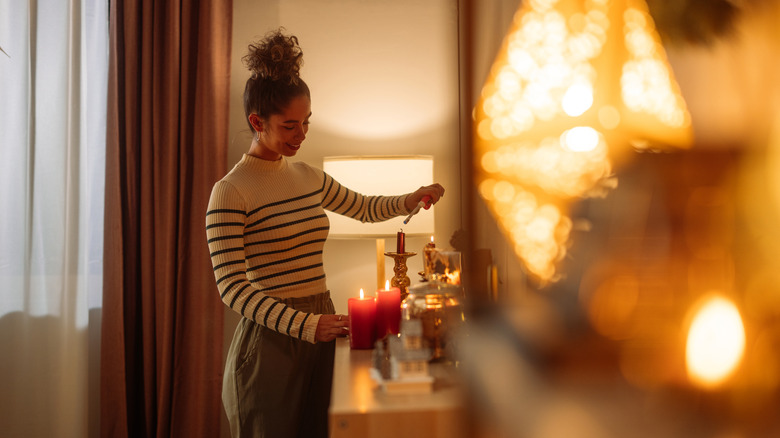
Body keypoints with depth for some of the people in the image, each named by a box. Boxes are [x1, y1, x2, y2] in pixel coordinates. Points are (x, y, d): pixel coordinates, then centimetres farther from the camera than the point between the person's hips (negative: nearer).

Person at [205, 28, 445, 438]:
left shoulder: (309, 177, 9)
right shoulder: (230, 192, -12)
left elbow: (364, 207, 25)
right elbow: (231, 285, -16)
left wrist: (411, 199, 6)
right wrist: (305, 324, -24)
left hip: (318, 327, 6)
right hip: (269, 338, -6)